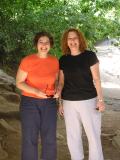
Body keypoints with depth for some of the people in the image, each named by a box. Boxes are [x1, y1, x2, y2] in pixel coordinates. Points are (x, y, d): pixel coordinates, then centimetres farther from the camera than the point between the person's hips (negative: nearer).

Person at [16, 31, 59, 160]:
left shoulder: (55, 61, 0)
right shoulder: (27, 60, -11)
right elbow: (19, 83, -8)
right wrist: (36, 91, -22)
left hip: (49, 103, 3)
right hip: (30, 102, -3)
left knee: (50, 138, 8)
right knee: (30, 138, 1)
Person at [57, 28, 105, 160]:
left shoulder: (90, 55, -5)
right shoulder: (63, 60, 5)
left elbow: (96, 79, -4)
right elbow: (61, 82, 10)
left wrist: (100, 100, -9)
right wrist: (60, 103, 8)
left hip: (89, 101, -3)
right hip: (69, 103, 3)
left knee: (93, 135, 1)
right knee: (72, 136, 11)